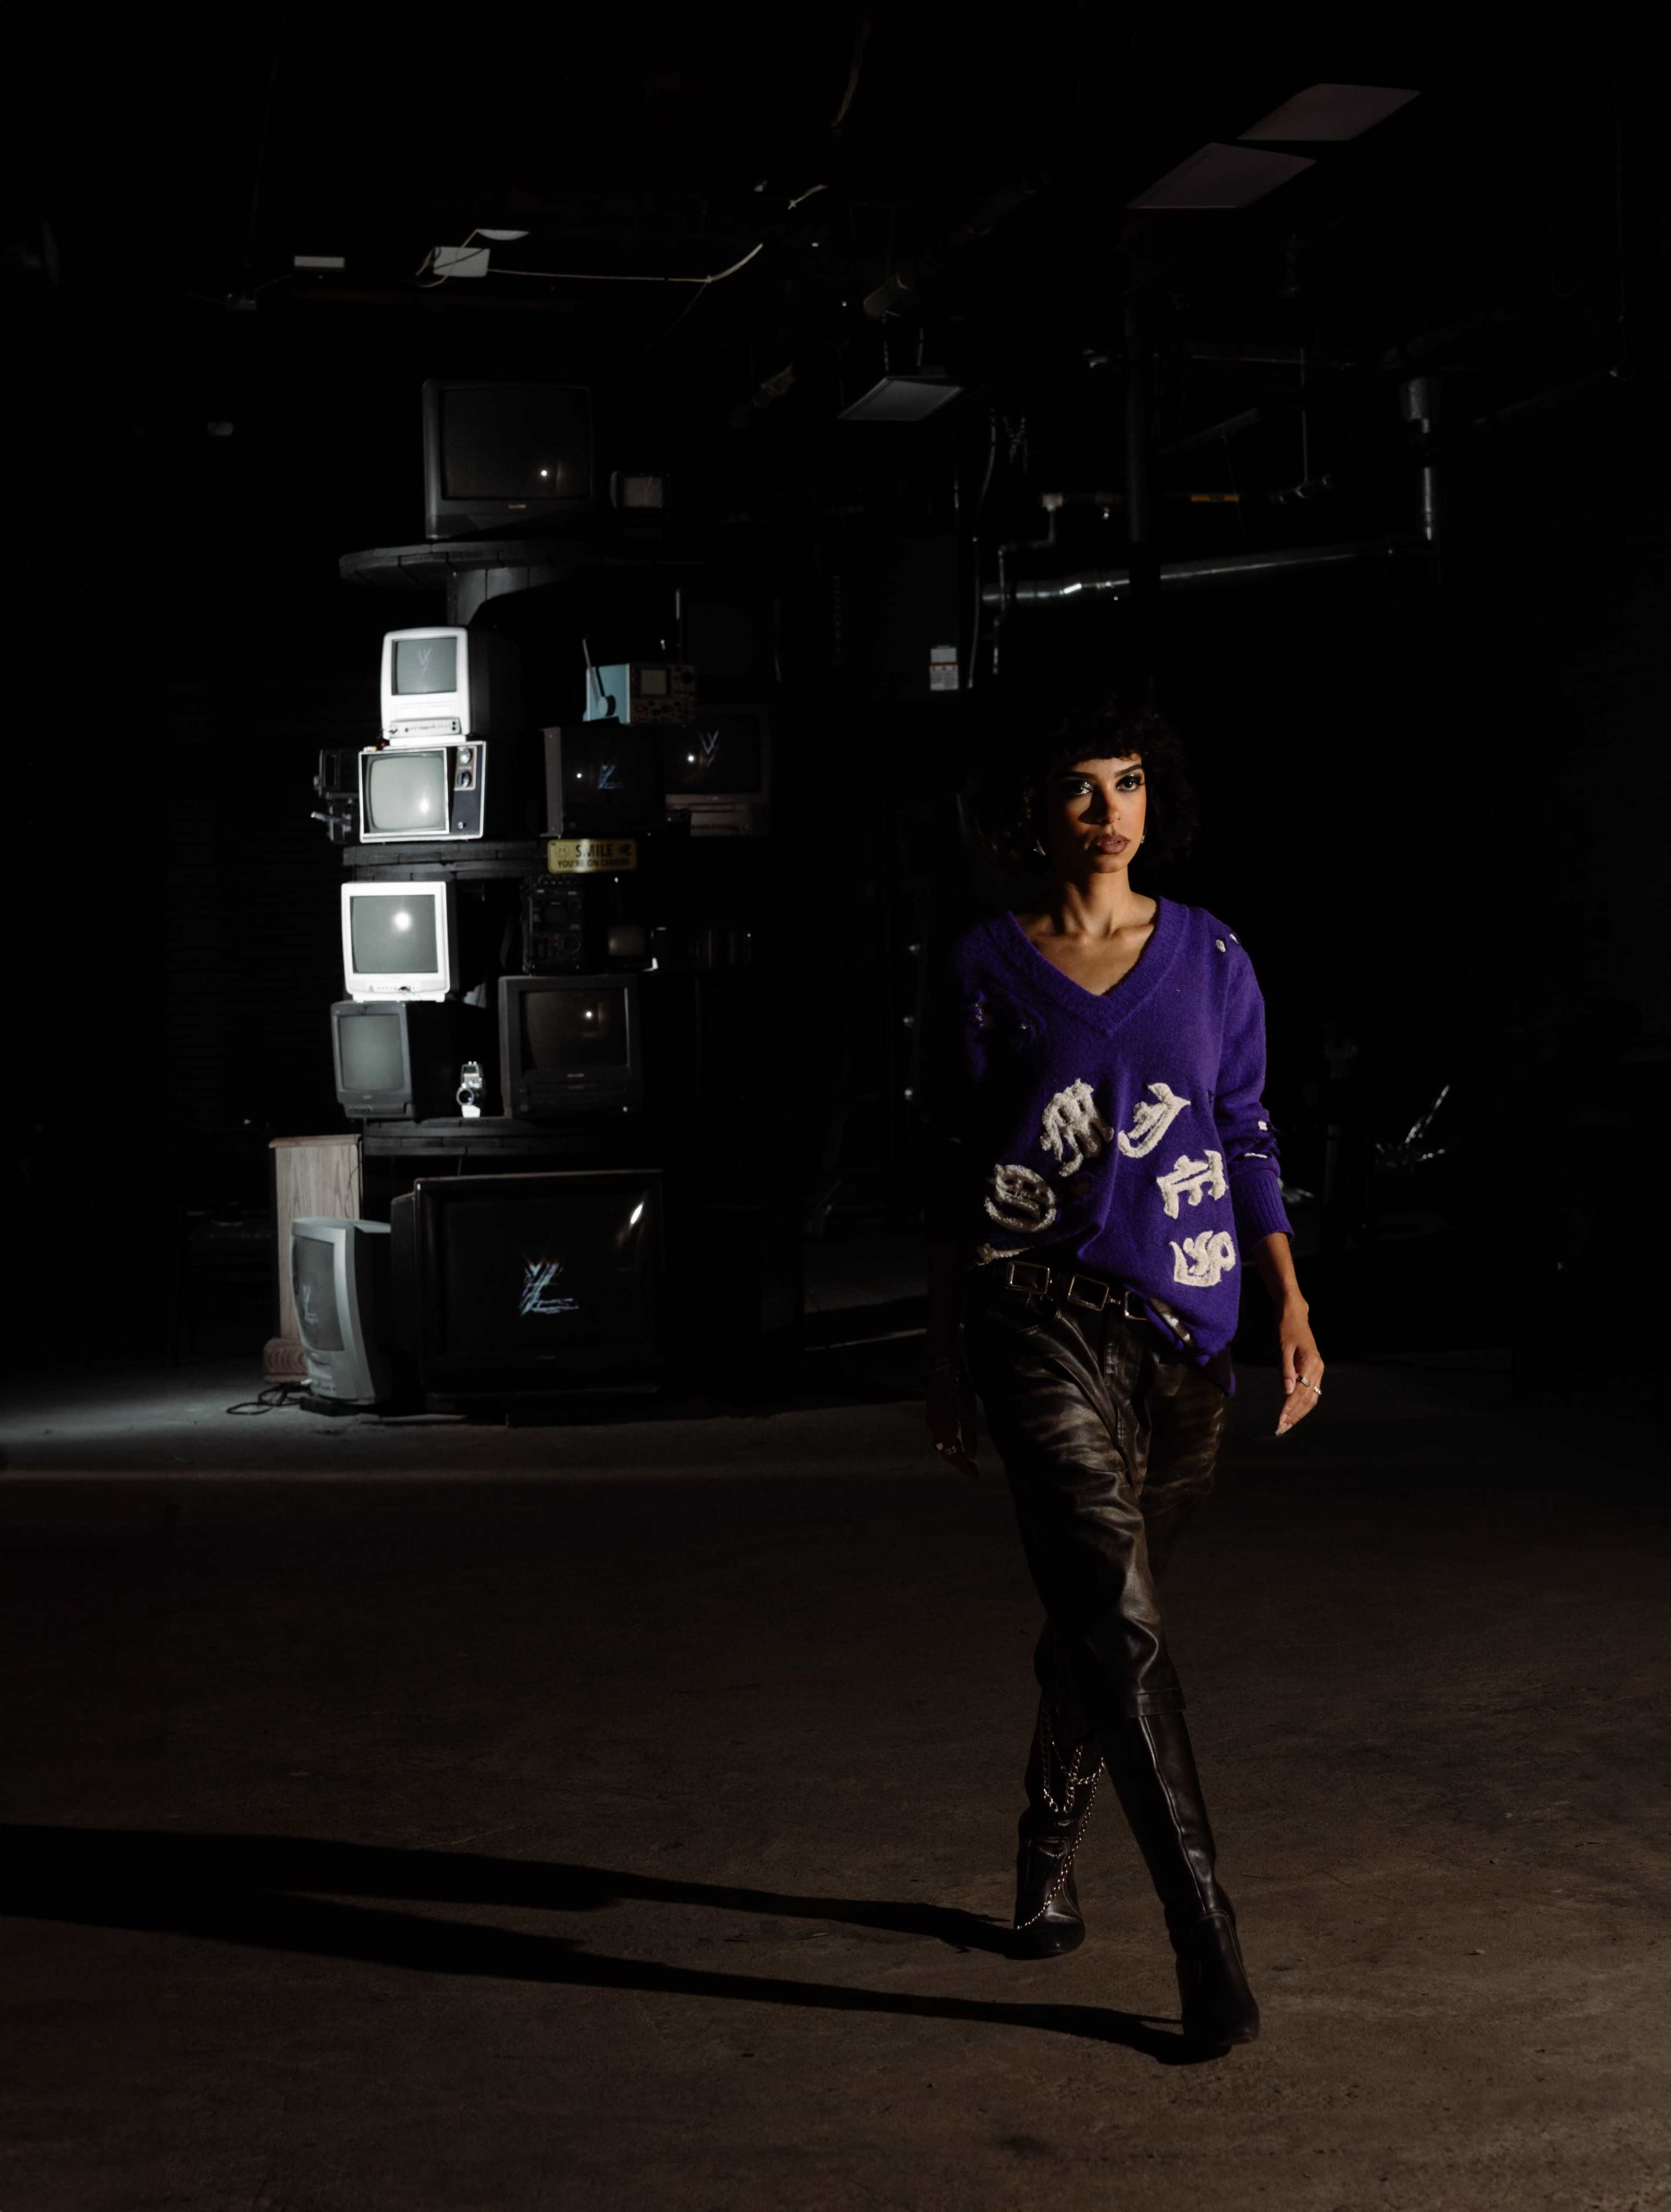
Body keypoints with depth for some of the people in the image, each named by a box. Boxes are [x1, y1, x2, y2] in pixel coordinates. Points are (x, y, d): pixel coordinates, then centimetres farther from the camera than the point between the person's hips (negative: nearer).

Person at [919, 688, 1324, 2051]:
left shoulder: (1211, 957, 8)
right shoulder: (986, 970, 1)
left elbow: (1248, 1139, 11)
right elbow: (953, 1174, 5)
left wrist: (1290, 1301, 0)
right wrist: (947, 1362, 5)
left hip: (1186, 1325, 3)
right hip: (1046, 1320, -3)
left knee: (1100, 1617, 12)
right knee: (1119, 1618, -14)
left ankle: (1047, 1867, 34)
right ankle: (1207, 1940, -14)